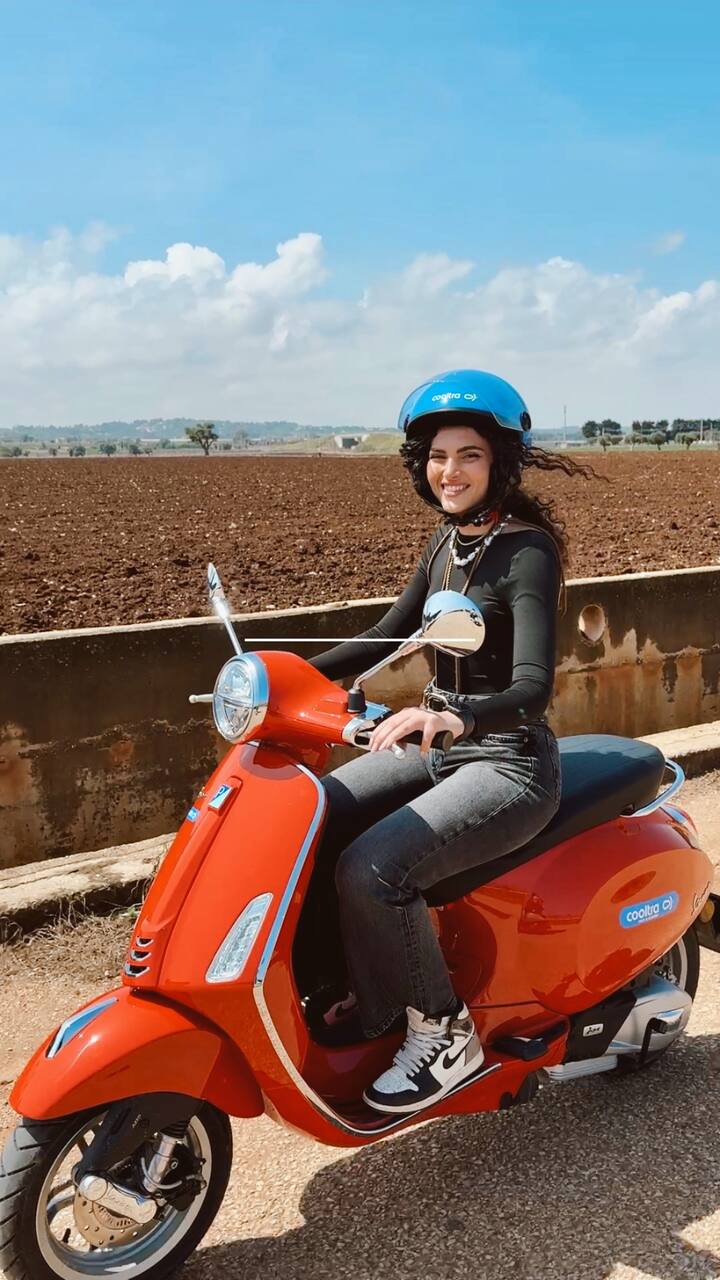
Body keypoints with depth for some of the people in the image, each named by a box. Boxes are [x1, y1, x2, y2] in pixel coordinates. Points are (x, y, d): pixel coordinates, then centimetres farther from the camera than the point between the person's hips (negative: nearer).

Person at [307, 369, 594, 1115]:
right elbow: (391, 634, 14)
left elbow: (532, 687, -28)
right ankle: (353, 993, 11)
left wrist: (451, 716, -47)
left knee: (371, 869, -27)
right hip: (441, 748, 8)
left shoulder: (528, 551, -17)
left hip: (508, 765, -8)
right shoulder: (450, 539, 7)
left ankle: (446, 1034, -3)